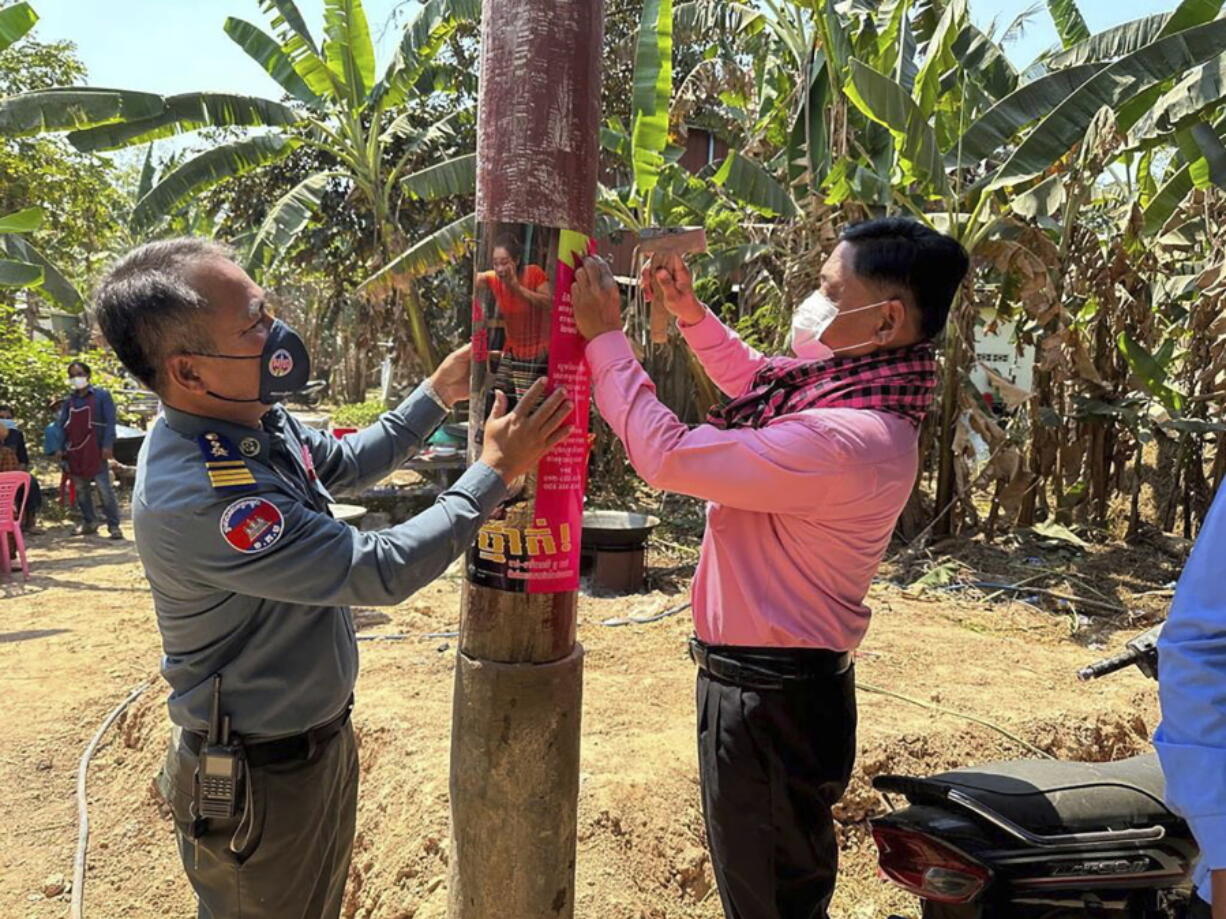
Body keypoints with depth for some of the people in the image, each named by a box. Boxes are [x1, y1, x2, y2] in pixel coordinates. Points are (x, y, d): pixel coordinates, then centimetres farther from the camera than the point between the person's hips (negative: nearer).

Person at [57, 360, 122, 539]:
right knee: (80, 489, 10)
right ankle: (89, 522, 19)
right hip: (75, 452, 6)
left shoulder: (101, 395, 0)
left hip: (96, 450, -6)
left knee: (104, 488, -9)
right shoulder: (69, 400, 14)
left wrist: (107, 445, -15)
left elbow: (110, 422, -7)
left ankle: (113, 526, -8)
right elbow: (62, 425, 16)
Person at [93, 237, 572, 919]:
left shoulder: (258, 420, -8)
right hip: (259, 779, -7)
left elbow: (347, 463, 13)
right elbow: (382, 570, -31)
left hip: (321, 737, 8)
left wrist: (438, 395, 6)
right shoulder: (195, 498, -35)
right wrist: (497, 469, -24)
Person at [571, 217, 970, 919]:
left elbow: (667, 456, -28)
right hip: (774, 680, 9)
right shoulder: (852, 385, 0)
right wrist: (691, 313, 9)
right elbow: (756, 380, 20)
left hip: (769, 701, -9)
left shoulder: (848, 438, -31)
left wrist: (605, 336, -18)